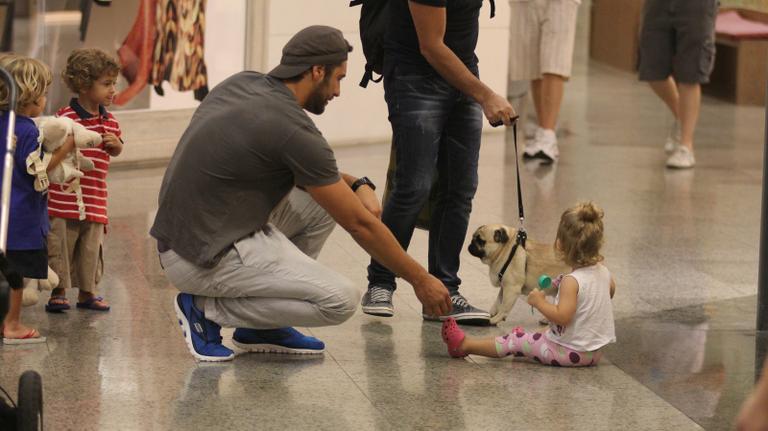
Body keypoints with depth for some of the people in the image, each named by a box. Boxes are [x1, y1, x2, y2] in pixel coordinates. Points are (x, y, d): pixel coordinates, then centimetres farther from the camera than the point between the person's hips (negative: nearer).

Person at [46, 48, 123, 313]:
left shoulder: (109, 120, 8)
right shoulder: (66, 117, -13)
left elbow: (116, 151, 20)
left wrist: (116, 144, 0)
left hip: (95, 200, 6)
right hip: (64, 199, -6)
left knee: (91, 249, 12)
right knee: (60, 247, 1)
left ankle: (87, 293, 24)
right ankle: (58, 293, 13)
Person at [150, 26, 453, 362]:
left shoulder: (243, 83, 7)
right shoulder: (294, 130, -18)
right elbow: (360, 224, -12)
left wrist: (358, 185, 6)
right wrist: (420, 280, -1)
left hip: (182, 235, 9)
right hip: (202, 259, -9)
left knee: (322, 200, 17)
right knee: (340, 300, -12)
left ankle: (261, 326, 17)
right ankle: (207, 309, -2)